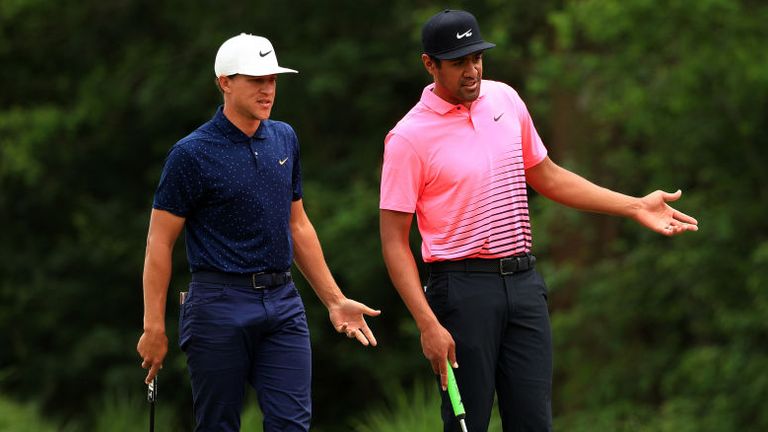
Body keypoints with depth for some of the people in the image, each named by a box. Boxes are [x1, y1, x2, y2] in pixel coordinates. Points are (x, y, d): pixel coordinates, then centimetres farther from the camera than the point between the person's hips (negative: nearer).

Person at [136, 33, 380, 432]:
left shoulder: (285, 139, 10)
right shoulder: (192, 154, -8)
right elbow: (159, 243, -6)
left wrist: (334, 300, 17)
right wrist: (154, 327, -11)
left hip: (283, 305, 5)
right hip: (219, 306, -5)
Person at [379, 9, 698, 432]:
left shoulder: (505, 100, 8)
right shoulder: (409, 138, -10)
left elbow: (546, 176, 21)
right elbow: (394, 240, -10)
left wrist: (635, 207, 14)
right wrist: (428, 324, -18)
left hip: (523, 282, 5)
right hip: (463, 288, -5)